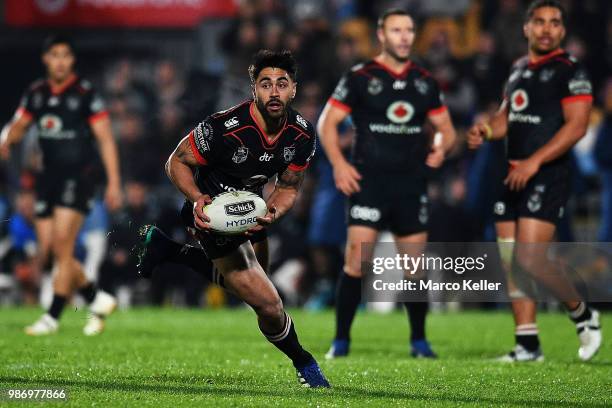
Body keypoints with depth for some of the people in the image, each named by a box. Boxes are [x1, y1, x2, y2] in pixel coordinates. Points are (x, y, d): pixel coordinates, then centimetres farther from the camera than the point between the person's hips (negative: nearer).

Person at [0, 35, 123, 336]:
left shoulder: (85, 94, -6)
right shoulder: (36, 94, 8)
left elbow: (105, 139, -5)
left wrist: (114, 182, -9)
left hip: (77, 178, -6)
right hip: (49, 177, 6)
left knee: (62, 248, -13)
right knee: (47, 251, 3)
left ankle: (52, 317, -8)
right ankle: (97, 300, 19)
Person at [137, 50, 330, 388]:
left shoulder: (302, 135, -13)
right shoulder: (223, 128, -31)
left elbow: (288, 187, -2)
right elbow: (177, 161, -19)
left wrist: (271, 214, -23)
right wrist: (197, 198, -36)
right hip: (215, 216, -7)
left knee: (245, 279, 33)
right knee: (268, 304, -12)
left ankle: (164, 247, 39)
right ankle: (303, 364, 15)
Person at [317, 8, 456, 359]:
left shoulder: (425, 82, 11)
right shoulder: (360, 78, -1)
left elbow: (446, 127, 19)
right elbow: (328, 123, 0)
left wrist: (442, 148, -3)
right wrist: (339, 164, -12)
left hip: (412, 186, 4)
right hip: (369, 182, -4)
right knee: (357, 258, -12)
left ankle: (419, 340, 19)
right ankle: (341, 340, -4)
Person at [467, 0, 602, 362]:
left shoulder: (570, 71, -7)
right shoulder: (519, 69, 17)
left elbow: (576, 125, -16)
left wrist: (534, 161, -22)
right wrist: (486, 131, 2)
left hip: (547, 178, -8)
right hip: (515, 177, 8)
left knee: (530, 260, -16)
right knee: (511, 262, 3)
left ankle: (583, 314, 6)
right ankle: (528, 344, 7)